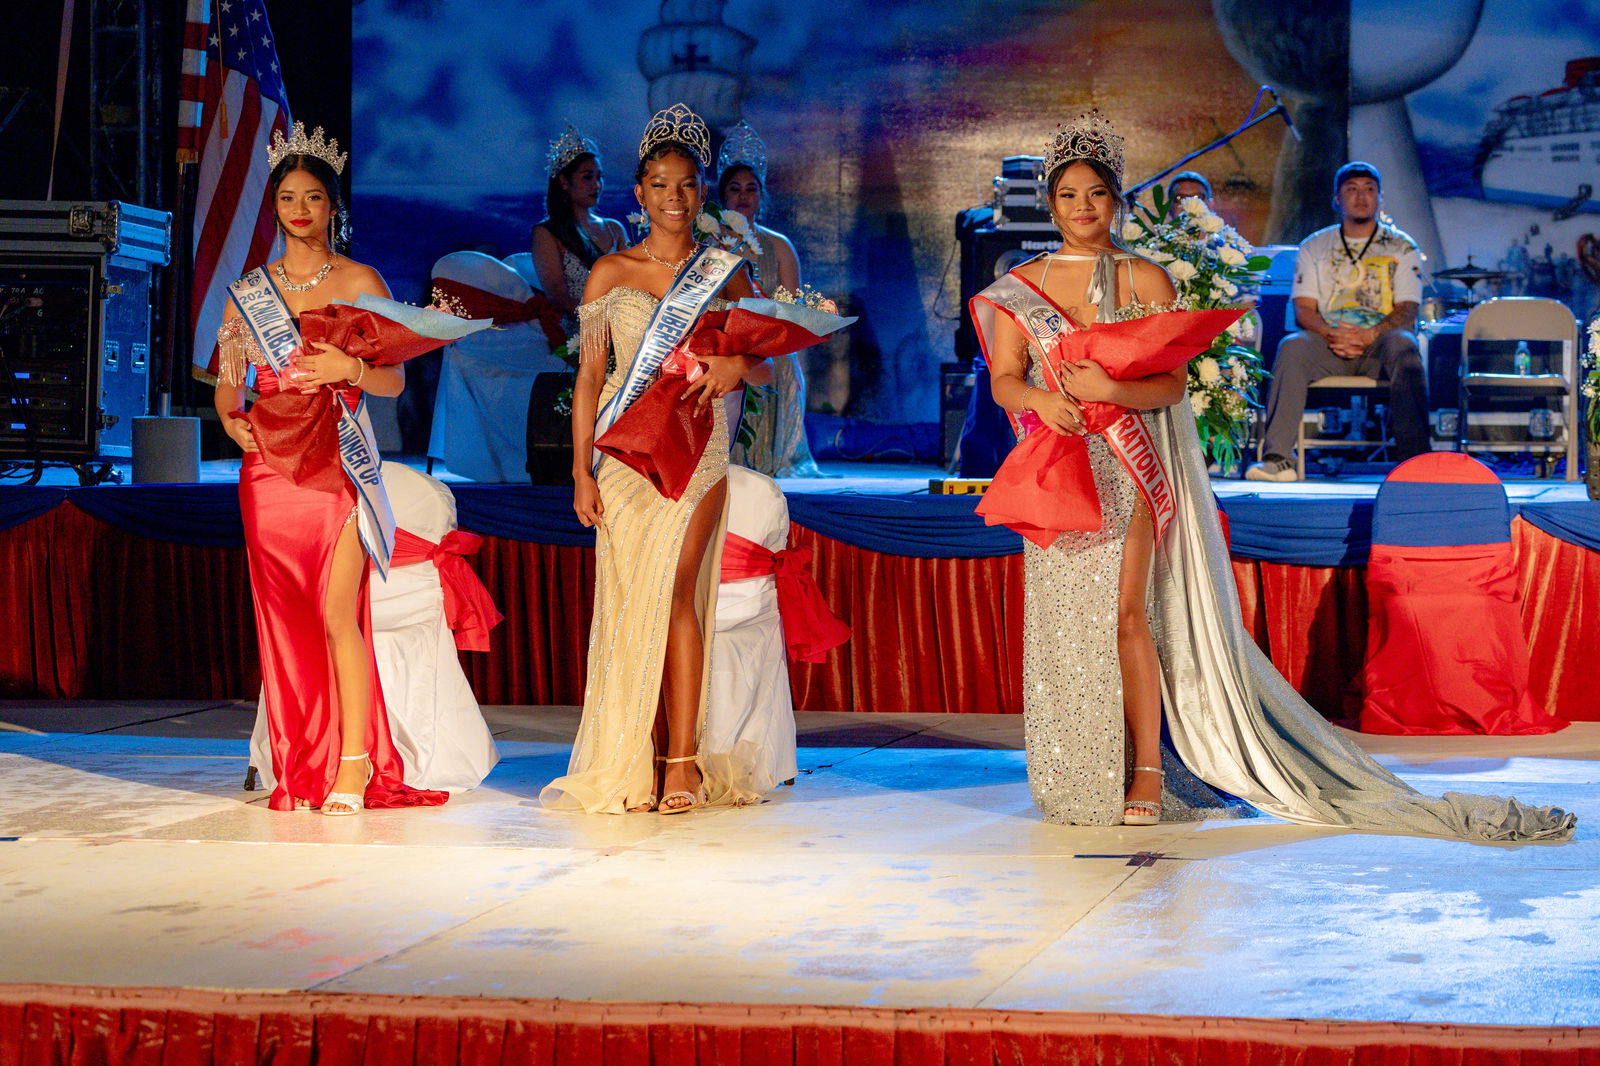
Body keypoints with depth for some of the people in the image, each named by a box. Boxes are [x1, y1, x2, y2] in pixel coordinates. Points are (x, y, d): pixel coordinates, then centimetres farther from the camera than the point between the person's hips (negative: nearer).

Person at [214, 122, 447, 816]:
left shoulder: (360, 282, 5)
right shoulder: (249, 289, 13)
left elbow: (395, 380, 2)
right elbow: (228, 381, 14)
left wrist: (349, 366, -17)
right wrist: (231, 418, -7)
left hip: (338, 460, -3)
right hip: (268, 465, 3)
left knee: (337, 613, -13)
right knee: (284, 617, 3)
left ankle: (354, 765, -8)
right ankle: (300, 771, 8)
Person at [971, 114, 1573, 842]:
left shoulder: (1144, 280, 3)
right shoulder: (1021, 286, 9)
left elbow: (1171, 384, -3)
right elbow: (1003, 378, 0)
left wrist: (1109, 389, -22)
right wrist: (1040, 398, -22)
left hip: (1128, 466, -3)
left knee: (1123, 613, -11)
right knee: (1059, 617, 3)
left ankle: (1146, 777, -8)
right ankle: (1071, 778, 12)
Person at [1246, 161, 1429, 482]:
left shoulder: (1402, 248, 14)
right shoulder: (1314, 248, 18)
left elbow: (1407, 311, 2)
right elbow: (1303, 309, 7)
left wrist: (1369, 335, -19)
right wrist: (1330, 334, -16)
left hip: (1379, 340, -1)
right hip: (1328, 344, 1)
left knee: (1402, 344, -36)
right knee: (1292, 346, -32)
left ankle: (1414, 457, -43)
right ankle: (1277, 457, -41)